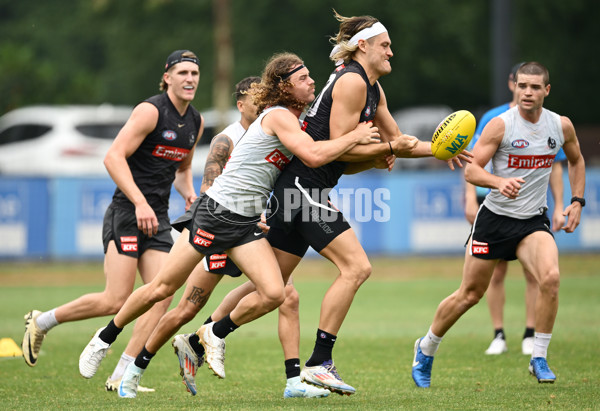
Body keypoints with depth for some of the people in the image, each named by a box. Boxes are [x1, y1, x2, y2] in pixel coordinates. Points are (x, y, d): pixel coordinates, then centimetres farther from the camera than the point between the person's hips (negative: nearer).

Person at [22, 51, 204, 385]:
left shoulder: (196, 122, 13)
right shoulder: (151, 111, -11)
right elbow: (114, 157, -18)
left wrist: (189, 194, 8)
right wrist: (140, 203, -25)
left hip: (158, 219, 7)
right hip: (126, 211, -7)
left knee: (163, 295, -9)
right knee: (116, 301, -11)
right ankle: (41, 322, 10)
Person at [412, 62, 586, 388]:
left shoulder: (561, 126, 0)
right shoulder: (501, 124, -13)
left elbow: (576, 161, 20)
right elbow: (471, 170, -15)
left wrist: (577, 201, 9)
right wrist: (500, 182, -34)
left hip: (533, 221, 2)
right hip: (495, 217, -2)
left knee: (550, 278, -25)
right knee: (470, 293, 5)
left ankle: (539, 359, -11)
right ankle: (426, 349, 29)